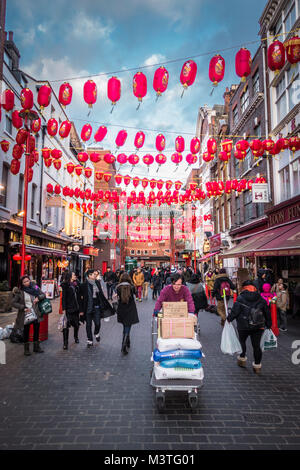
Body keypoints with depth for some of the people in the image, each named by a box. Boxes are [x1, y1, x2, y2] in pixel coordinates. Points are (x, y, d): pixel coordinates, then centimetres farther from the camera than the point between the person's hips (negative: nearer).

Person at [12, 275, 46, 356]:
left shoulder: (34, 287, -1)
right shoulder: (19, 292, -9)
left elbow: (43, 295, 6)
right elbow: (13, 303, -8)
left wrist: (38, 298, -15)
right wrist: (23, 308, -16)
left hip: (35, 313, 3)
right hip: (25, 315, -3)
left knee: (37, 329, 13)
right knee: (26, 331, 7)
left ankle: (36, 347, 31)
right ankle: (26, 349, 24)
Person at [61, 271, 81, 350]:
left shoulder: (76, 284, 9)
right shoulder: (65, 285, -7)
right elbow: (64, 297, -10)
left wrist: (80, 306, 11)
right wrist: (64, 308, -14)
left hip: (76, 308, 6)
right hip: (68, 308, -6)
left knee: (76, 324, 15)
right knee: (66, 325, -5)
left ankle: (76, 337, 39)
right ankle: (65, 343, 3)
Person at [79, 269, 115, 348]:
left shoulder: (97, 283, 3)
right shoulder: (84, 285, -9)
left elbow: (101, 294, 12)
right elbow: (81, 299, -7)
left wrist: (106, 304, 11)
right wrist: (81, 310, -8)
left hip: (97, 307, 3)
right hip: (88, 308, -3)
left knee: (98, 323, 2)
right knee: (88, 325, 7)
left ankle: (96, 333, 34)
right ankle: (89, 341, 23)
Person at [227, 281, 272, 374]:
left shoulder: (240, 298, -9)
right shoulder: (261, 299, 4)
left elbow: (235, 311, -11)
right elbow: (267, 313, 10)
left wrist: (229, 318, 5)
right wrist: (268, 324, 21)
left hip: (244, 326, -2)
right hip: (258, 327, 2)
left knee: (242, 341, 20)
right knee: (256, 345, 8)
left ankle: (242, 359, 30)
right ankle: (257, 365, 14)